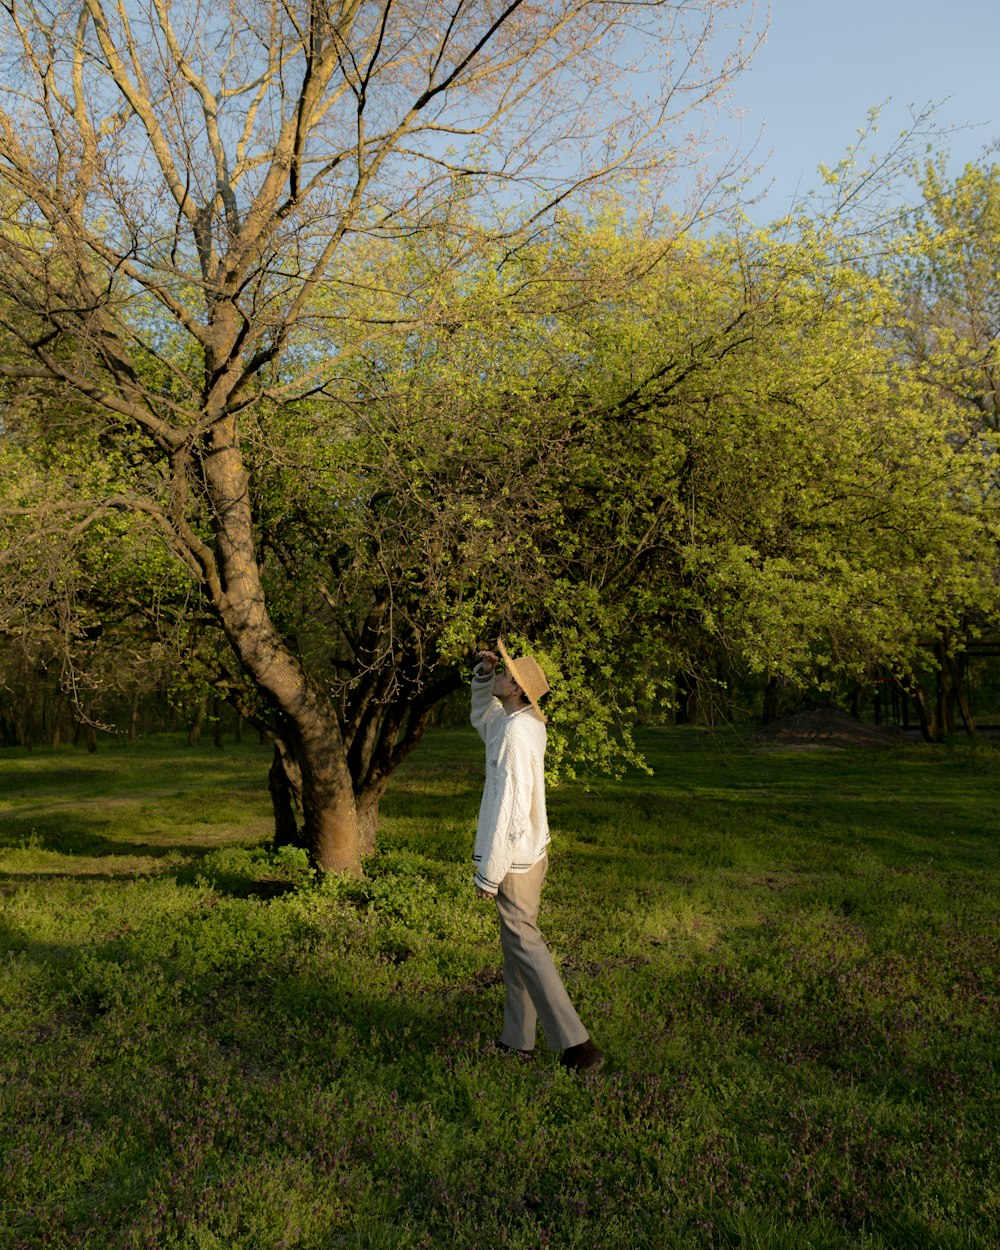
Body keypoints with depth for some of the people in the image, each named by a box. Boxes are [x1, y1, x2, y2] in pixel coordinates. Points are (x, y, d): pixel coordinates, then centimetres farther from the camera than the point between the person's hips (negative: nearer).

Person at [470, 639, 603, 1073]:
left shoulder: (517, 734, -22)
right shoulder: (511, 722, 7)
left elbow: (509, 809, -24)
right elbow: (482, 715, 32)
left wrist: (489, 873, -21)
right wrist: (483, 674, 14)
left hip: (515, 859, -10)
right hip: (526, 854, 10)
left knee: (525, 945, -5)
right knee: (515, 946, 16)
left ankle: (575, 1044, -2)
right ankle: (517, 1038, 25)